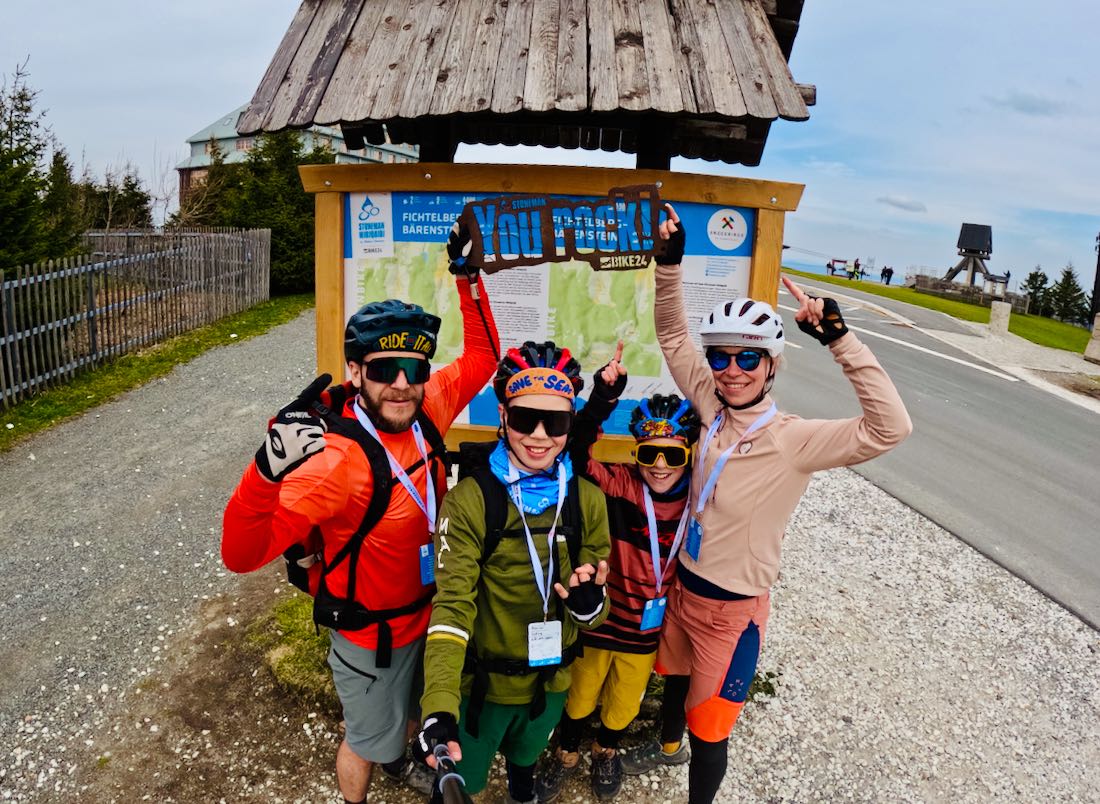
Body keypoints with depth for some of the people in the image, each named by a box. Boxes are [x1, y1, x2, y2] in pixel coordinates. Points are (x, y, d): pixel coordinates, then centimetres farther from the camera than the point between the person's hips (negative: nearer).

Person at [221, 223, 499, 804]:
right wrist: (268, 471, -55)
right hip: (372, 636, -6)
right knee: (368, 741, 22)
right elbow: (243, 554, -37)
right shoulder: (337, 458, -35)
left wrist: (468, 277, -9)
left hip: (427, 612, 6)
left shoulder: (425, 410, -16)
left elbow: (481, 358, -1)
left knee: (415, 711, 34)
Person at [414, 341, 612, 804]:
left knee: (525, 757, 31)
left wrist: (588, 603, -27)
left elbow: (594, 612, -4)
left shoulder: (588, 501, -10)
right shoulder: (470, 500, -22)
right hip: (482, 683, -3)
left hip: (551, 683, 4)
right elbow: (452, 605, -26)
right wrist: (439, 708, -37)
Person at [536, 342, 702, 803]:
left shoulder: (695, 502, -12)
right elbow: (575, 454, -37)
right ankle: (566, 754, 48)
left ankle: (606, 752, 55)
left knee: (624, 701, 25)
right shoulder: (620, 486, -22)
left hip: (647, 627, 3)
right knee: (579, 693, 20)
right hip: (598, 617, -3)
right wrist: (603, 396, -46)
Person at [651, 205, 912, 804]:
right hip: (683, 589, 5)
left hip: (733, 610, -5)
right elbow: (672, 335, 1)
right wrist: (670, 260, -9)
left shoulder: (795, 440, -22)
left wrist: (837, 337, -38)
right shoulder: (712, 407, -9)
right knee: (670, 685, 30)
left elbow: (891, 427, -34)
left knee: (707, 732, 12)